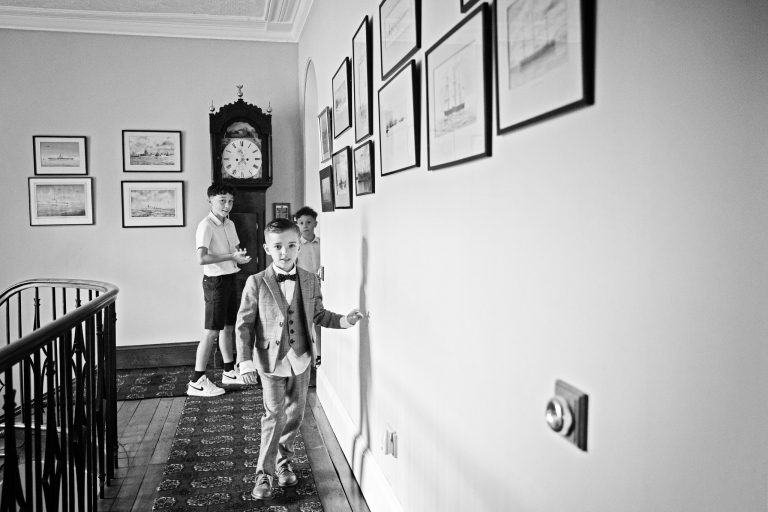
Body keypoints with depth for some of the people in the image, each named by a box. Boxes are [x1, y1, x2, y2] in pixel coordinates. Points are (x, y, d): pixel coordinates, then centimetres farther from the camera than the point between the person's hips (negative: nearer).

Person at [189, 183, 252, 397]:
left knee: (228, 327, 16)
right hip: (215, 281, -8)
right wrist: (232, 256, -25)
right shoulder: (206, 225, -16)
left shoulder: (229, 224, 10)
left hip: (230, 279, 9)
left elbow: (237, 249, 23)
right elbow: (202, 258, -27)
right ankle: (197, 382, -2)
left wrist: (241, 256, 0)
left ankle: (229, 371, 29)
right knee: (212, 332, -8)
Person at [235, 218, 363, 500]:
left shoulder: (311, 281, -1)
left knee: (295, 414, 15)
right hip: (271, 360, -3)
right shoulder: (256, 283, -10)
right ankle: (264, 473, 13)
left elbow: (319, 315, 11)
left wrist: (344, 320, -6)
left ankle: (283, 462, 36)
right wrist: (245, 361, -12)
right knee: (275, 416, -4)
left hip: (301, 359, 4)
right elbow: (244, 324, -6)